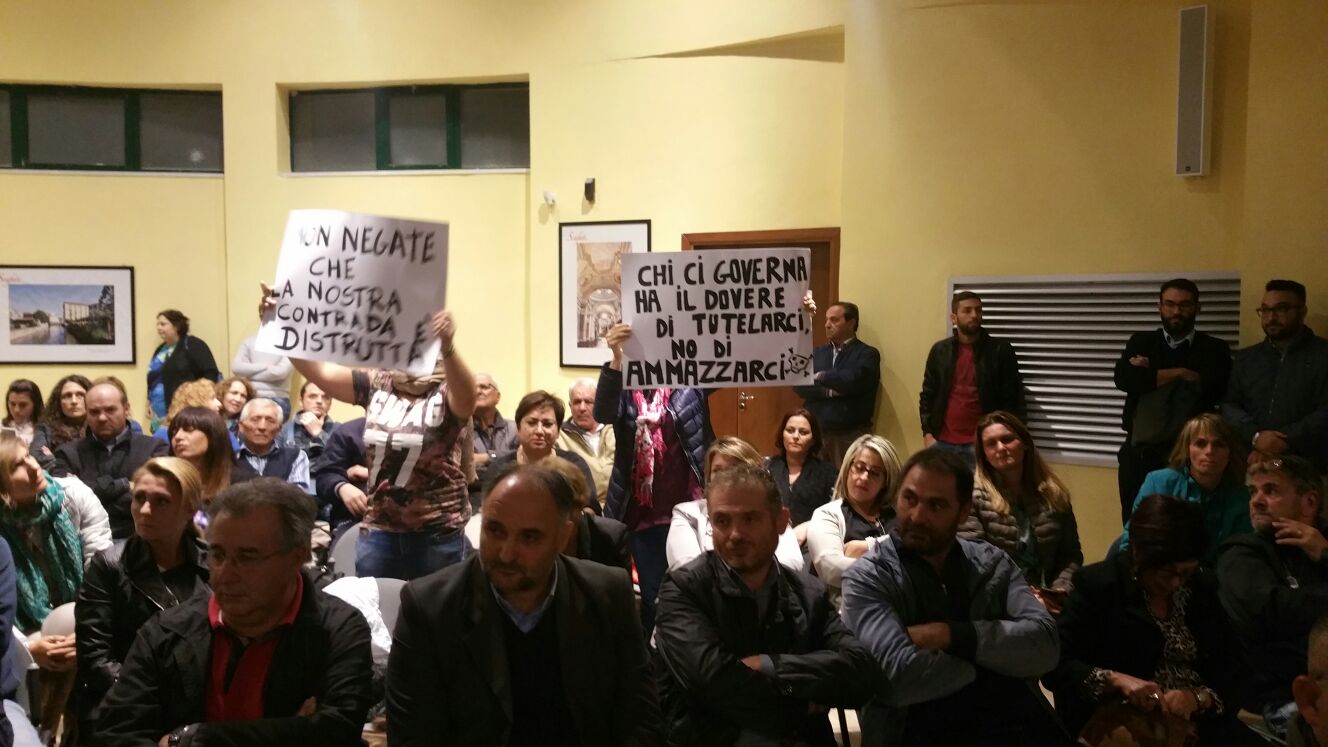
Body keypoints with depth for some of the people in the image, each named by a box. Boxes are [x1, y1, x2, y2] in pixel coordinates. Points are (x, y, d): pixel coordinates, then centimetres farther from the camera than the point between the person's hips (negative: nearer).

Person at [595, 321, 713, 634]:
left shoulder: (690, 380, 4)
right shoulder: (625, 386, 2)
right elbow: (603, 413, -18)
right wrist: (617, 358, -33)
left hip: (689, 507, 0)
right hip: (643, 512, 0)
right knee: (654, 596, 7)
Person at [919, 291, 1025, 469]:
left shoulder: (1001, 351, 1)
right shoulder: (940, 350, 8)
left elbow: (1012, 400, 0)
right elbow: (927, 395, 11)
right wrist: (928, 433, 1)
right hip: (943, 443, 2)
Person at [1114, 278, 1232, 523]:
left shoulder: (1214, 348, 6)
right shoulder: (1141, 342, 11)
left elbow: (1215, 389, -13)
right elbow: (1124, 378, -8)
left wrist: (1151, 373, -8)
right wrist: (1180, 373, -8)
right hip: (1140, 455, 2)